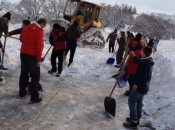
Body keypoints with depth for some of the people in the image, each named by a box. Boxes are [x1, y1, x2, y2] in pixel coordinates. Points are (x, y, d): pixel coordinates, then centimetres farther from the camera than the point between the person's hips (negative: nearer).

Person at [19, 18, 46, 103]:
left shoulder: (26, 28, 6)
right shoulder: (40, 32, -14)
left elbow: (21, 39, 17)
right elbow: (39, 46, -18)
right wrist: (38, 60, -15)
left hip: (23, 53, 7)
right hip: (32, 55, -7)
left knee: (24, 74, 18)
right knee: (35, 76, 1)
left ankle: (22, 93, 30)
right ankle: (34, 98, 2)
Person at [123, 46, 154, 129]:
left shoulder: (144, 62, -23)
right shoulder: (148, 61, 8)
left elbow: (142, 75, -26)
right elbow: (139, 62, 28)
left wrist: (136, 84, -19)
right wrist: (134, 56, 35)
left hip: (140, 86, -10)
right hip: (145, 86, 10)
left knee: (131, 101, -3)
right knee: (139, 102, 17)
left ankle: (134, 122, -2)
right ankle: (136, 119, 27)